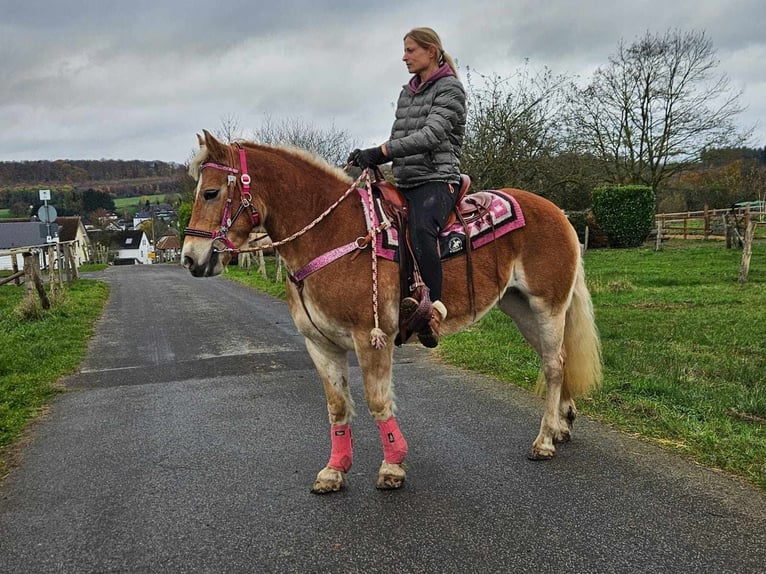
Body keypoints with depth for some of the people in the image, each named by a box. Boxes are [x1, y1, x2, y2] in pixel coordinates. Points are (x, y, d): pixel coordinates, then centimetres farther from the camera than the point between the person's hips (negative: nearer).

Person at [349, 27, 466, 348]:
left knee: (420, 229, -37)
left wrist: (382, 151, -25)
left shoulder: (450, 89, -3)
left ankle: (433, 305, -37)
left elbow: (431, 135, -18)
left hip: (436, 180, -8)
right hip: (404, 182, 9)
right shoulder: (407, 93, 20)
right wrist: (371, 158, 1)